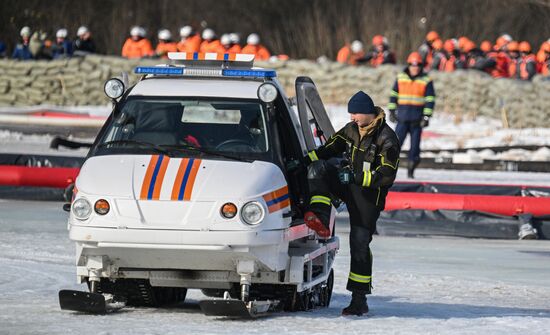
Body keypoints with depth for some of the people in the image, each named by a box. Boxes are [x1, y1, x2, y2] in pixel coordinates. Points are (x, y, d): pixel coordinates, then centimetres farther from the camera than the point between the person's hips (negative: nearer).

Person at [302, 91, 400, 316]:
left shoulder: (387, 139, -16)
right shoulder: (351, 130, 6)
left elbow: (387, 176, -19)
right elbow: (329, 149, 12)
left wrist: (356, 177, -25)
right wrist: (304, 160, -3)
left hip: (368, 195, -6)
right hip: (347, 184, 6)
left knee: (360, 245, -6)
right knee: (318, 168, -18)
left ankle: (359, 299, 1)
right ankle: (320, 221, -26)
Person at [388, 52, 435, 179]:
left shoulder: (426, 81, 0)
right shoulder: (400, 78, 7)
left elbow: (430, 100, -2)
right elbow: (393, 95, 15)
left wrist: (427, 116, -9)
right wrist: (392, 110, 10)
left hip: (417, 120, -1)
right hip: (402, 119, 1)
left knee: (415, 146, 2)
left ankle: (411, 170, 11)